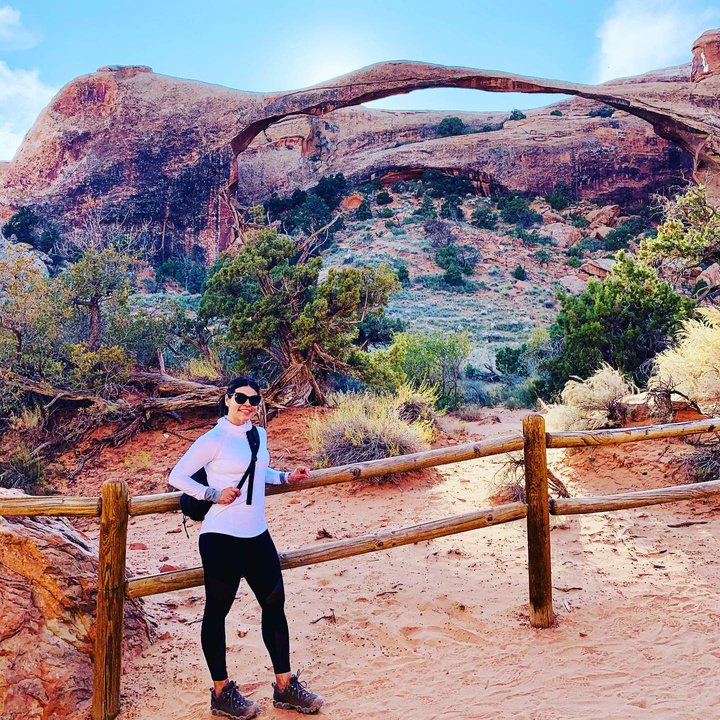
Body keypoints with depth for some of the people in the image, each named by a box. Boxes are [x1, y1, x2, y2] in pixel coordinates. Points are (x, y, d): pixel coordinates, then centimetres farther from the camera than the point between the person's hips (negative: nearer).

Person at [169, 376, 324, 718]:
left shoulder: (259, 435, 10)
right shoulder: (214, 439, -10)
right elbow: (177, 477, -8)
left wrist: (286, 477, 12)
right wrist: (214, 494, -17)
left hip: (257, 536, 7)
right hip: (222, 538, -7)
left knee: (274, 603, 12)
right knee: (217, 611, 6)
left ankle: (285, 686, 25)